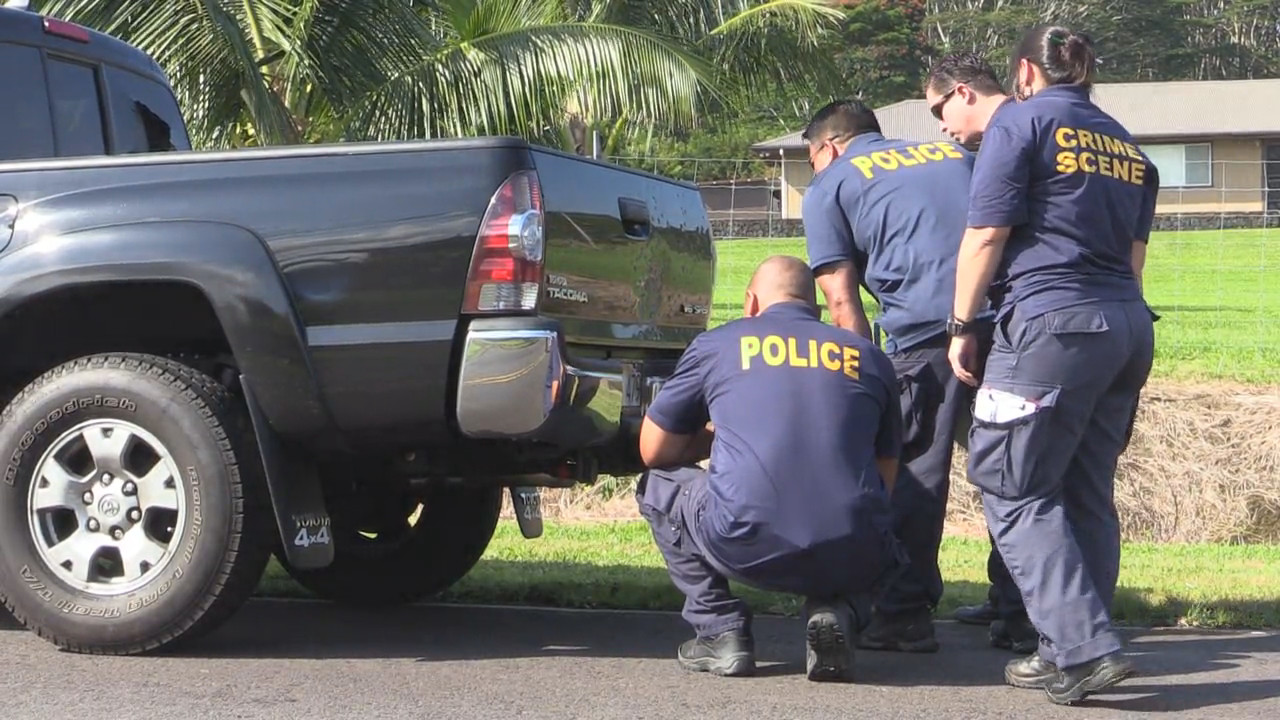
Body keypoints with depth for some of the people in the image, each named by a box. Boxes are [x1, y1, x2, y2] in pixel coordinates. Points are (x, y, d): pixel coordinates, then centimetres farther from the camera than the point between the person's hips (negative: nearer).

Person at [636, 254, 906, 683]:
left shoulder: (717, 344, 14)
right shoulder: (868, 358, 19)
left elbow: (654, 451, 20)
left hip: (746, 547, -2)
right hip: (851, 560, 2)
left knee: (659, 485, 27)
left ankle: (721, 632, 15)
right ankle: (837, 613, 7)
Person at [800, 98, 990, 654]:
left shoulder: (829, 187, 17)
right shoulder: (957, 156, 31)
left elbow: (843, 304, 7)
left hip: (928, 329, -5)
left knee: (913, 471, 5)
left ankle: (905, 613, 8)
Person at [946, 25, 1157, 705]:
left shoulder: (1022, 120, 0)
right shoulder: (1126, 145, 20)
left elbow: (985, 236, -5)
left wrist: (962, 327, 2)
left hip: (1052, 323, -7)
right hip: (1128, 328, 7)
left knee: (1016, 490, -3)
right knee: (1087, 494, 12)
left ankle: (1084, 647, -13)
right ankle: (1073, 650, 13)